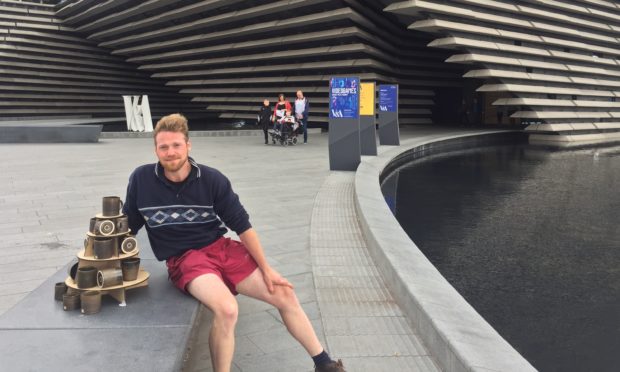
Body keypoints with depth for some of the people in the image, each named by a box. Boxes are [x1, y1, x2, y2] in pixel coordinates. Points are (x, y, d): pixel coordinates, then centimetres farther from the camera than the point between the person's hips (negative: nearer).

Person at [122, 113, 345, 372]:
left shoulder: (212, 179, -8)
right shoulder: (141, 179, -7)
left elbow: (243, 226, -2)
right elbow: (127, 227, 7)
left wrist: (266, 268, -2)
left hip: (222, 247, 2)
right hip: (183, 259, -2)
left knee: (285, 295, -3)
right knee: (226, 309, -33)